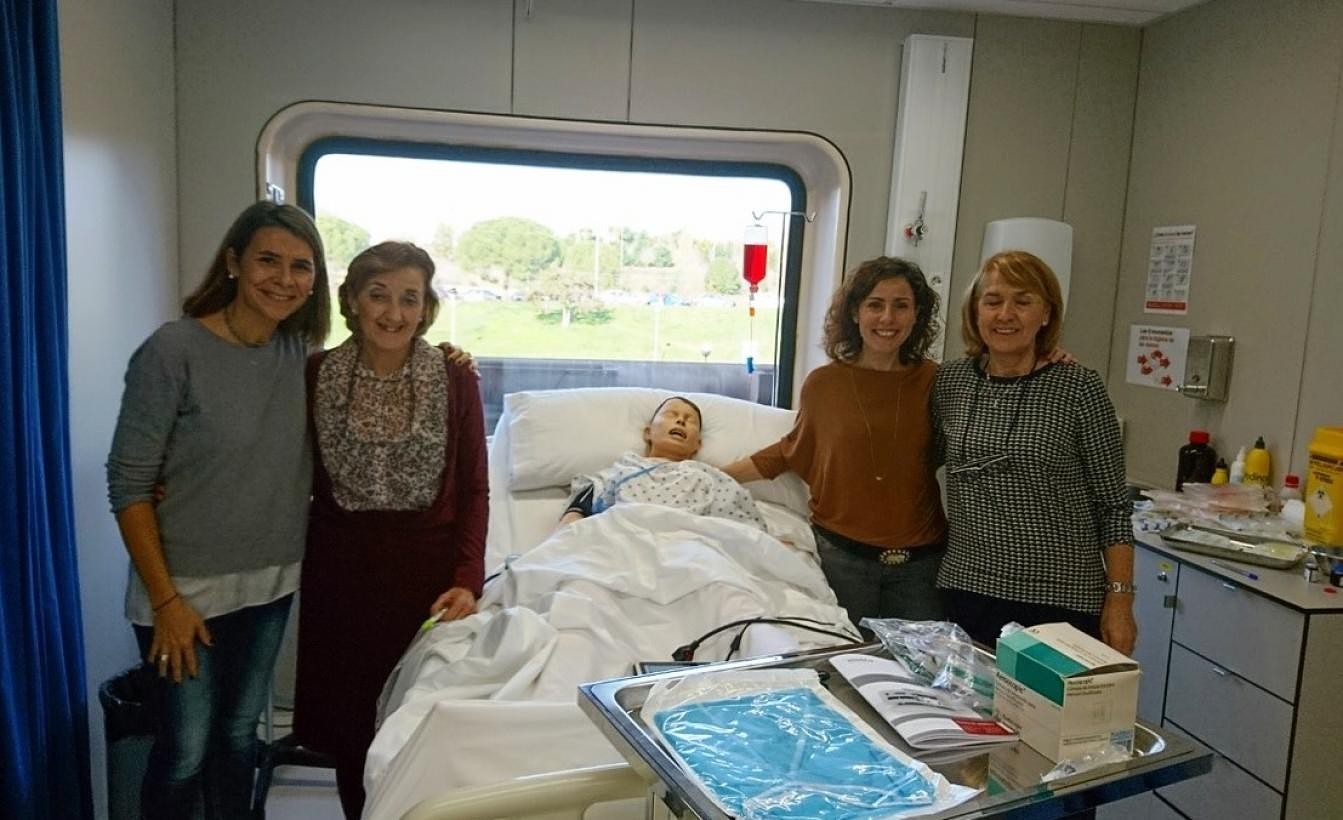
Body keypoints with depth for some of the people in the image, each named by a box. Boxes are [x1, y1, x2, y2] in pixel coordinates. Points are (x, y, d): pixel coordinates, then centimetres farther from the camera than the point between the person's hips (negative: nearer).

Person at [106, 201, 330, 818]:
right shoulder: (173, 351, -16)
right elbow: (128, 484, -14)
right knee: (185, 751, 8)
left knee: (239, 735, 20)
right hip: (187, 588, -4)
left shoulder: (301, 352, -2)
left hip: (270, 583, 5)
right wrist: (165, 600, -15)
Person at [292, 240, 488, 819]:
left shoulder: (456, 380, -6)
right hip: (341, 571, 1)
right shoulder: (314, 374, -3)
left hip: (428, 570, -1)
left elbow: (474, 489, -4)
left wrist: (467, 579, -13)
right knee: (349, 725, 11)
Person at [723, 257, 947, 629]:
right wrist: (715, 476, 11)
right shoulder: (823, 383, -4)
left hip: (920, 560, 0)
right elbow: (793, 450, 11)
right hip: (842, 556, 0)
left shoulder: (933, 381, -5)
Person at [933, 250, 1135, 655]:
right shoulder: (949, 381, 3)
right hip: (964, 591, 3)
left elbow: (1112, 507, -4)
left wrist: (1119, 600, -7)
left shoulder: (1078, 387, -7)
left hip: (1059, 602, -3)